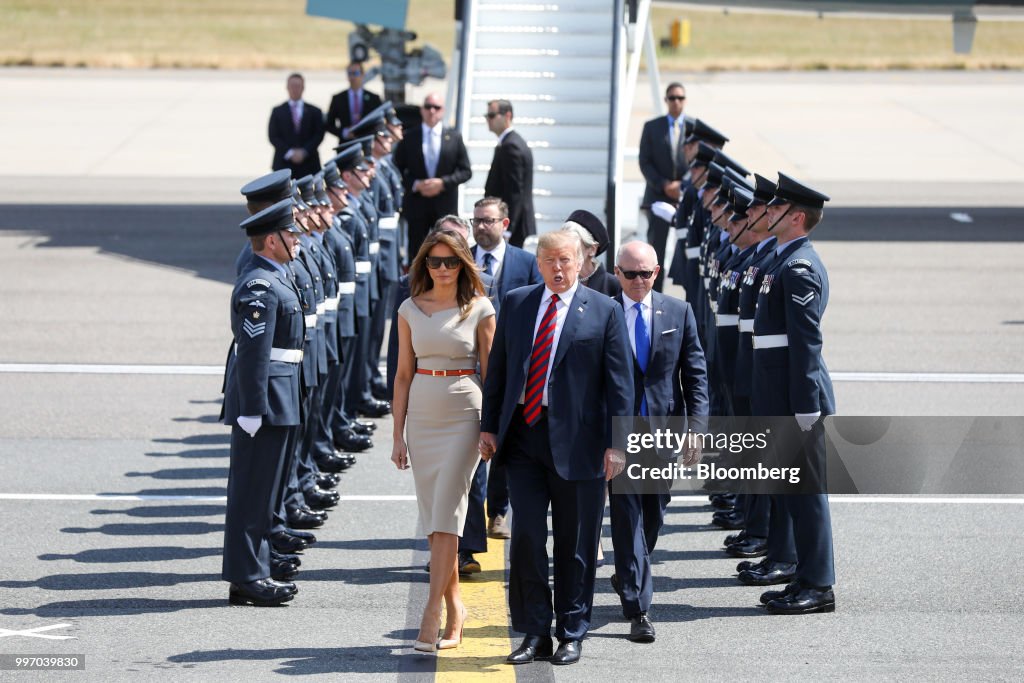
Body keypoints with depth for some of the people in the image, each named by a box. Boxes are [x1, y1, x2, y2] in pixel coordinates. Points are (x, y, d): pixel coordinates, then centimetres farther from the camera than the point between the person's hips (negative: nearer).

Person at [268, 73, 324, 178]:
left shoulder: (314, 112, 10)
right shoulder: (278, 111, 9)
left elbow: (319, 135, 4)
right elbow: (273, 136, 3)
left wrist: (304, 152, -10)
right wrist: (289, 153, -10)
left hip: (309, 165, 0)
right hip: (284, 164, 0)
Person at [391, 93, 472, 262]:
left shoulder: (454, 137, 5)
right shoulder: (409, 138, 3)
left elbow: (466, 171, 4)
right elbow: (397, 170, 5)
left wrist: (443, 182, -12)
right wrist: (415, 185, -12)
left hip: (445, 205, 0)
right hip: (417, 205, 0)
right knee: (416, 253, 3)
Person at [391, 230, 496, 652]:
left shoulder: (479, 310, -1)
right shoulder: (411, 310, 7)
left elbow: (490, 373, 1)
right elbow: (403, 375, 10)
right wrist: (398, 436, 6)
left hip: (464, 415, -4)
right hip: (422, 415, 4)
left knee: (446, 515, -10)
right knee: (434, 518, 7)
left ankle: (431, 616, -12)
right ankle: (455, 608, 18)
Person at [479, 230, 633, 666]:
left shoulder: (604, 311, 0)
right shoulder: (516, 304, 10)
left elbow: (619, 381, -2)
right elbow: (497, 368, 13)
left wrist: (616, 443, -8)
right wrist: (489, 426, 6)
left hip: (577, 441, -2)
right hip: (523, 434, 2)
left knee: (575, 544, 5)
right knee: (526, 535, -3)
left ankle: (571, 635, 15)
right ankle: (534, 633, 7)